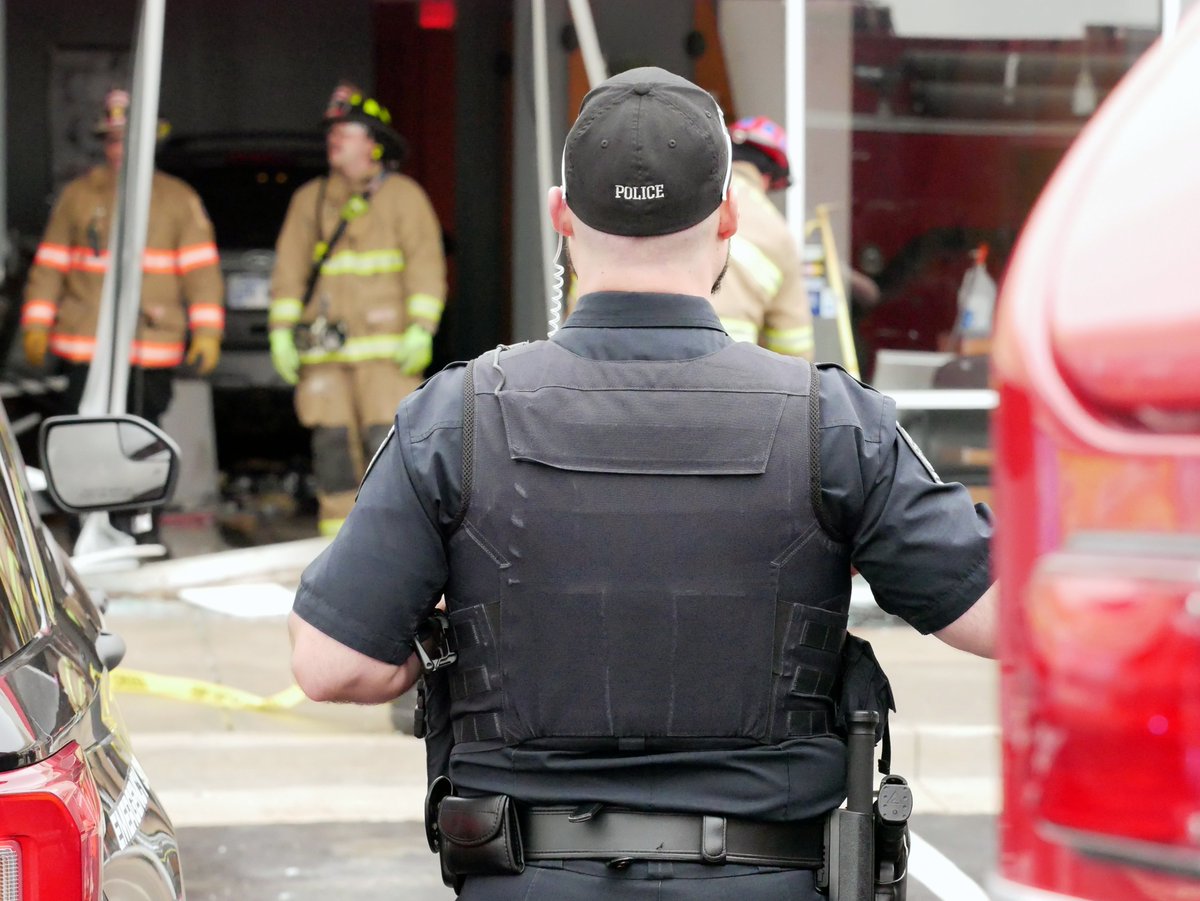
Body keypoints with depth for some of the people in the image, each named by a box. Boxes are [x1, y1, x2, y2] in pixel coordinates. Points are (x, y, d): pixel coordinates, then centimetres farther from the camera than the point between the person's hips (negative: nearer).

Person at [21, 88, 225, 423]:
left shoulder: (178, 199, 7)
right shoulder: (78, 195, 10)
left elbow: (201, 270, 2)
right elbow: (49, 267, 11)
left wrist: (207, 333, -7)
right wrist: (36, 326, 3)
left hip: (152, 353, 0)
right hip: (83, 349, 1)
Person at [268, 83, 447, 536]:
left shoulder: (403, 197, 4)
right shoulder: (309, 200, 15)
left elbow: (426, 265, -2)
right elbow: (289, 269, 14)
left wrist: (420, 330, -12)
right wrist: (282, 330, 5)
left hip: (386, 347, -4)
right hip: (324, 350, 4)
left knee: (386, 439, -11)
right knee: (332, 442, 0)